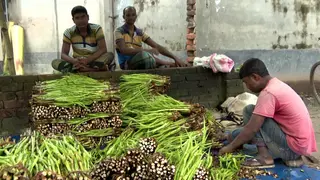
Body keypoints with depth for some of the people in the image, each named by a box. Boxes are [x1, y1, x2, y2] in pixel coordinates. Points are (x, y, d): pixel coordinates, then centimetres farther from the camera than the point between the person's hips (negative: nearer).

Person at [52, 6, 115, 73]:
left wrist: (87, 60, -30)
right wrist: (74, 61, -31)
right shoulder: (68, 32, -2)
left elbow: (103, 49, -15)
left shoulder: (97, 29, -7)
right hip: (78, 62, 2)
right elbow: (63, 54, -7)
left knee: (110, 55, -29)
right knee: (55, 62, -24)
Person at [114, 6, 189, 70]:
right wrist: (147, 50, -25)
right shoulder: (119, 31, -1)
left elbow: (157, 47, 6)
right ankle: (171, 64, -15)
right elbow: (123, 50, -17)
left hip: (142, 62, 4)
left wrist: (175, 58, -6)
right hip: (127, 64, -4)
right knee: (145, 55, -33)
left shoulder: (140, 32, 13)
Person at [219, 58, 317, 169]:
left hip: (293, 146, -9)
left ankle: (265, 156, -8)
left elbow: (251, 129, -22)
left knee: (249, 111, -9)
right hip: (302, 144, 9)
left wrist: (231, 146, -9)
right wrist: (236, 137, 19)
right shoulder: (277, 85, 10)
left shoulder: (268, 93, -21)